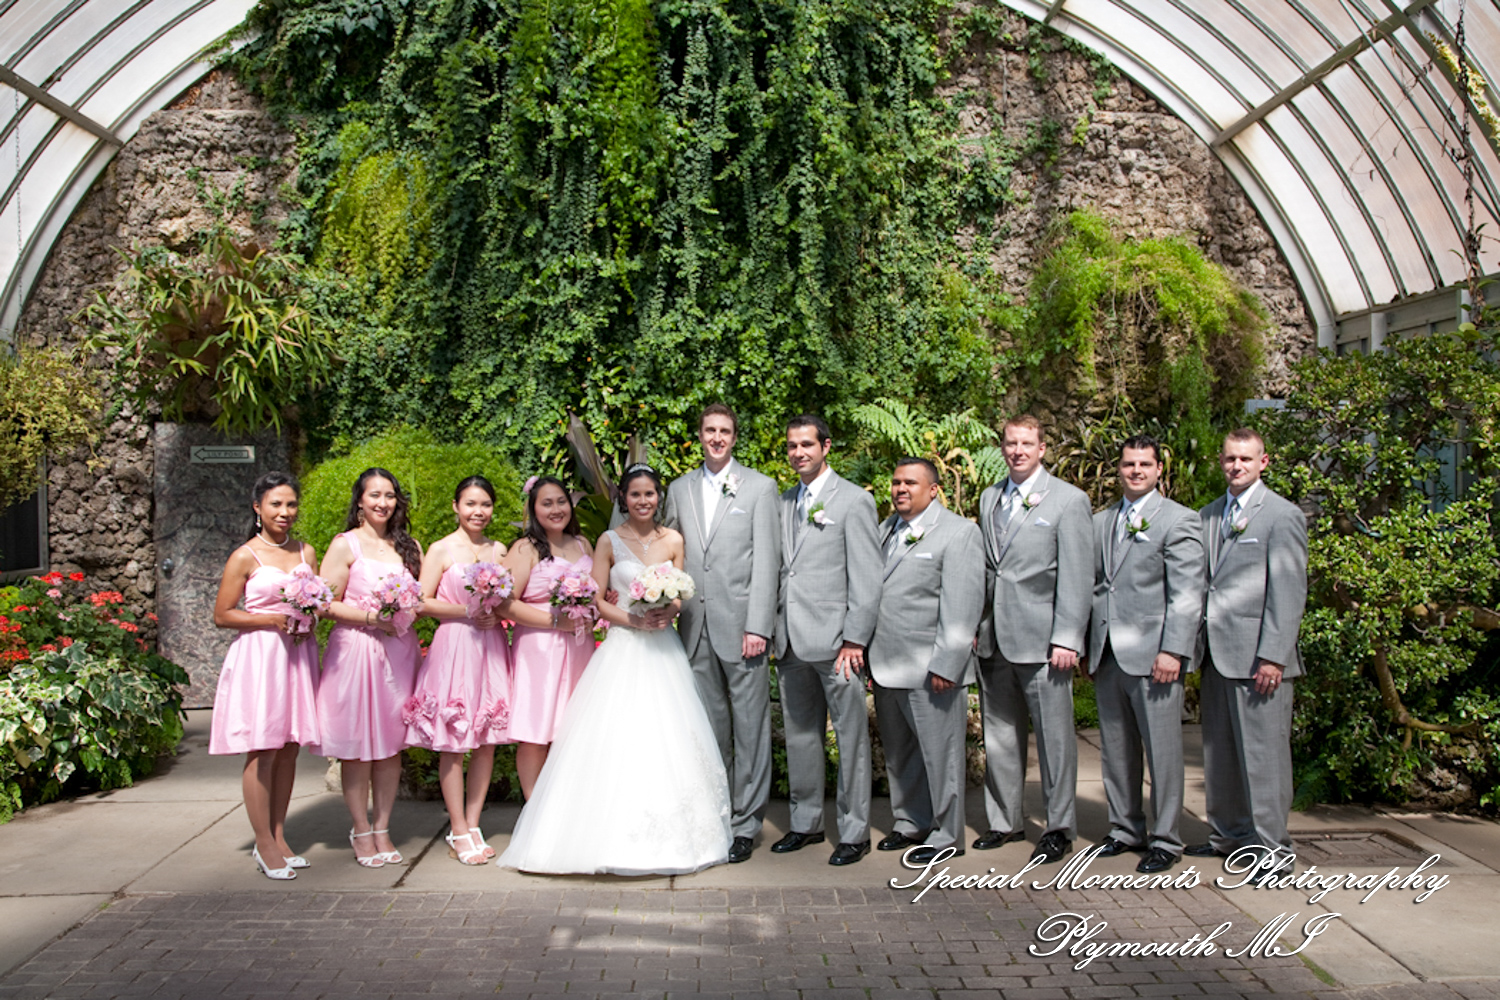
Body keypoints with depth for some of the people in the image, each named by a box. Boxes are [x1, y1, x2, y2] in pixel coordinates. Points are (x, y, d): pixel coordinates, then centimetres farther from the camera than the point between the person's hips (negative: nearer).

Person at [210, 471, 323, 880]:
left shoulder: (306, 552, 11)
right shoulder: (245, 557, -4)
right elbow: (222, 615, -4)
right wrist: (271, 620, -15)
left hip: (297, 654, 5)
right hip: (259, 657, -5)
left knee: (289, 749, 8)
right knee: (262, 751, -4)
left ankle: (278, 837, 18)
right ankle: (264, 844, 5)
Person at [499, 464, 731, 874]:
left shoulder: (673, 540, 7)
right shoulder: (610, 541, 1)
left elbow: (680, 595, 11)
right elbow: (597, 600, -1)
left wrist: (670, 610, -10)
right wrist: (633, 620, -14)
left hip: (663, 649, 3)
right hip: (622, 651, -2)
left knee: (667, 739, 1)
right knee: (618, 737, -7)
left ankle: (668, 837, 13)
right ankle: (617, 837, 0)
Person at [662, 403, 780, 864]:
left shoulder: (760, 487, 1)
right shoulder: (680, 489, 13)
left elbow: (766, 561, -5)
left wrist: (757, 626, -11)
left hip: (741, 625, -3)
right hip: (695, 627, 4)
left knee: (749, 727, 1)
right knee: (709, 727, 10)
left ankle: (746, 823, 10)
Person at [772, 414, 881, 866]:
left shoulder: (854, 500, -4)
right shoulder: (783, 502, 15)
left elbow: (866, 577, -8)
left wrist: (854, 639, -13)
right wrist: (773, 631, 9)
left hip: (835, 641, -6)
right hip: (790, 641, 6)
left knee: (851, 738, 1)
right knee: (799, 736, 13)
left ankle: (854, 832, 10)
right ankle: (805, 823, 25)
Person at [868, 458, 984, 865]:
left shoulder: (959, 532, -7)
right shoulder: (886, 530, 15)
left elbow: (962, 607, -13)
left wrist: (945, 665, -18)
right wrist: (866, 651, 11)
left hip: (930, 670, -7)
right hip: (886, 666, 7)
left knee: (939, 753, 3)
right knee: (898, 753, 16)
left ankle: (946, 834, 16)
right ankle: (909, 823, 32)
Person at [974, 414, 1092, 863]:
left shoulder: (1069, 500, -2)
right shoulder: (989, 499, 15)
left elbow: (1077, 577, -7)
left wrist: (1067, 639, -13)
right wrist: (975, 625, 10)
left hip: (1042, 640, -5)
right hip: (994, 638, 5)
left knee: (1054, 737, 1)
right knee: (1000, 736, 12)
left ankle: (1059, 828, 13)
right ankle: (1005, 820, 25)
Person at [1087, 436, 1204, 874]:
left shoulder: (1178, 520, -2)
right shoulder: (1100, 522, 16)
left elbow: (1187, 594, -8)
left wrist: (1172, 650, -16)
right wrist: (1081, 642, 11)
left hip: (1152, 655, -5)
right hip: (1106, 654, 6)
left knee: (1163, 751, 0)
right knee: (1116, 750, 13)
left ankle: (1165, 839, 10)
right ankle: (1126, 828, 25)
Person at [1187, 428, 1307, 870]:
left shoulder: (1283, 515, -5)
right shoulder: (1207, 515, 16)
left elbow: (1289, 591, -10)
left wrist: (1273, 656, -15)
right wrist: (1195, 644, 10)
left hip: (1257, 656, -7)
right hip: (1215, 654, 7)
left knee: (1263, 754, -2)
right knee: (1218, 752, 13)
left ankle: (1271, 847, 7)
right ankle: (1227, 835, 26)